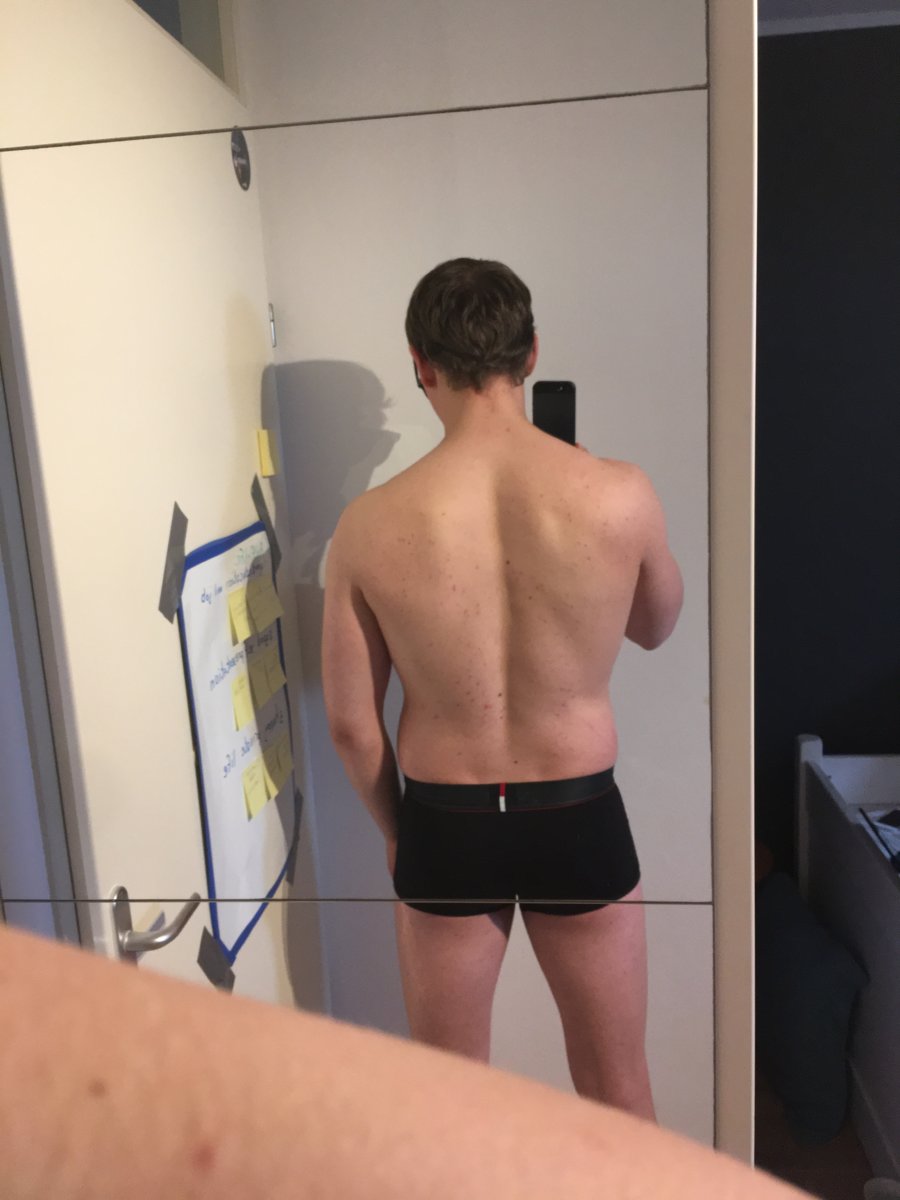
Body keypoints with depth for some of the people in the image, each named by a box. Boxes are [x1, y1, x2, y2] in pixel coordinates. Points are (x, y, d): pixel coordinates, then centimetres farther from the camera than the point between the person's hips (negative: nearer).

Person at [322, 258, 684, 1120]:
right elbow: (657, 627, 5)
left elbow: (351, 723, -6)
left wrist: (396, 829, 11)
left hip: (444, 825, 0)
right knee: (615, 1089, 24)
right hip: (580, 819, 0)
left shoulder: (371, 524, -15)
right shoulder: (620, 495, -16)